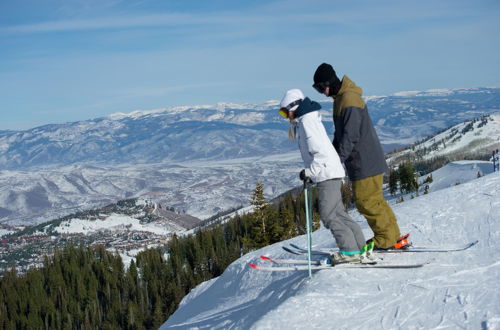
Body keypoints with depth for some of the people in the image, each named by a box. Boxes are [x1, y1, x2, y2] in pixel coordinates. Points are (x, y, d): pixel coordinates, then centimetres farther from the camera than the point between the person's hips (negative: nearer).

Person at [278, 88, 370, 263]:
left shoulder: (307, 122, -13)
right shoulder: (304, 121, 19)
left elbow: (322, 152, -21)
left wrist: (310, 171, -16)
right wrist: (312, 173, 17)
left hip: (327, 174, -10)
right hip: (329, 174, 10)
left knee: (328, 215, -9)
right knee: (338, 213, 12)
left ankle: (350, 251, -6)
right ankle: (360, 247, 15)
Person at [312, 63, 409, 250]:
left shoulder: (349, 100, -19)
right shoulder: (340, 98, 14)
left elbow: (351, 136, -23)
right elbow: (340, 133, 21)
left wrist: (338, 159, -23)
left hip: (365, 162, -10)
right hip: (360, 161, 10)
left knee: (366, 201, -6)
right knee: (374, 200, 14)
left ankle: (387, 239, 2)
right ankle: (393, 237, 20)